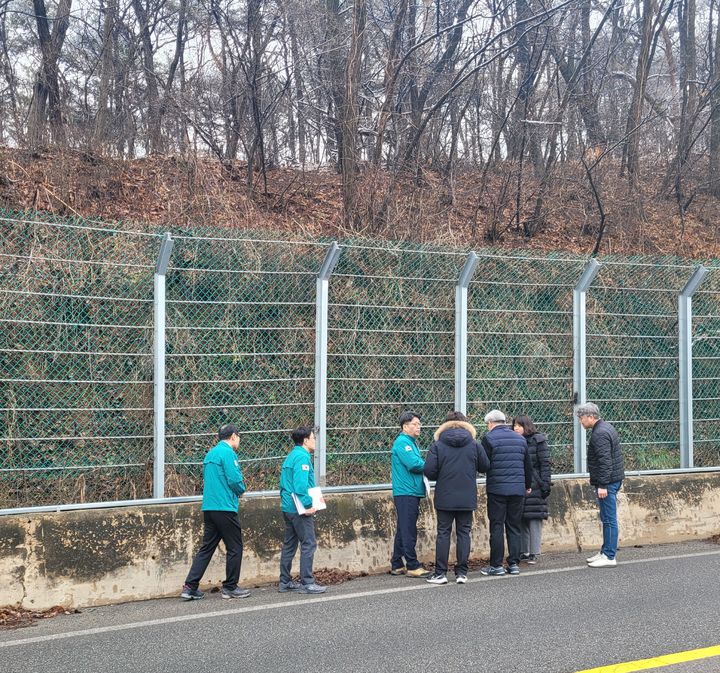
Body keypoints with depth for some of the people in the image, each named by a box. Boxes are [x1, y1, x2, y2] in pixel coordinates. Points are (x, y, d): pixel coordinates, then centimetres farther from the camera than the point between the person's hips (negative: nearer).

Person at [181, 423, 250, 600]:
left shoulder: (210, 454, 18)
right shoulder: (228, 452, -10)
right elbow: (235, 480, -18)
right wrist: (241, 490, 4)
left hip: (208, 508, 9)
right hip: (225, 506, -9)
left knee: (206, 548, 9)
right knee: (235, 548, 3)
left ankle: (190, 587, 4)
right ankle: (230, 587, 9)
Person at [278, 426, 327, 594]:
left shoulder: (291, 456, 17)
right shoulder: (302, 457, -14)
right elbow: (301, 484, -23)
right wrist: (308, 505, -21)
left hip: (288, 508, 10)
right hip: (299, 510, -10)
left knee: (289, 545, 14)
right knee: (309, 544, -6)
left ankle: (285, 582, 19)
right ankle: (307, 583, -6)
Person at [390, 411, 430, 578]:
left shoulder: (411, 442, 20)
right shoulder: (402, 442, -12)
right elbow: (414, 464, -21)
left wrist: (425, 465, 2)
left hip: (412, 493, 10)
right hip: (406, 493, -10)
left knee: (404, 530, 13)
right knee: (408, 531, -8)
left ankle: (397, 565, 18)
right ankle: (412, 566, -7)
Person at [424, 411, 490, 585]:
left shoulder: (438, 445, -6)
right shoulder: (474, 445, -1)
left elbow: (429, 471, -11)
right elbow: (485, 466, 4)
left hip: (444, 498, -1)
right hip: (467, 498, 1)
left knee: (443, 533, 6)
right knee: (464, 533, 9)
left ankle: (441, 573, 4)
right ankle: (462, 573, 8)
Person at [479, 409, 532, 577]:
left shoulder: (489, 438, -4)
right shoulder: (520, 439, 13)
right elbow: (528, 465, 19)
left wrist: (488, 482, 8)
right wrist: (528, 485, 30)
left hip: (497, 489, -4)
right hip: (518, 489, 4)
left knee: (497, 527, 0)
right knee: (515, 527, 10)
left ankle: (496, 565, 1)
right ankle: (514, 563, 10)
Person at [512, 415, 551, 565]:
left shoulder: (538, 440, -3)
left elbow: (545, 463, -6)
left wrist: (545, 484, -12)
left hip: (534, 486, -5)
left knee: (535, 519, -4)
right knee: (522, 520, 8)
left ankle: (534, 553, 0)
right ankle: (524, 552, 16)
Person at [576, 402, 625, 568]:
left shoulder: (600, 434, -17)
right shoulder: (606, 427, 17)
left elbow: (605, 461, -23)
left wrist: (603, 485, -24)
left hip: (607, 482, -11)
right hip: (613, 480, 11)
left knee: (609, 519, -7)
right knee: (607, 518, 16)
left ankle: (609, 557, -5)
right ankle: (605, 552, 23)